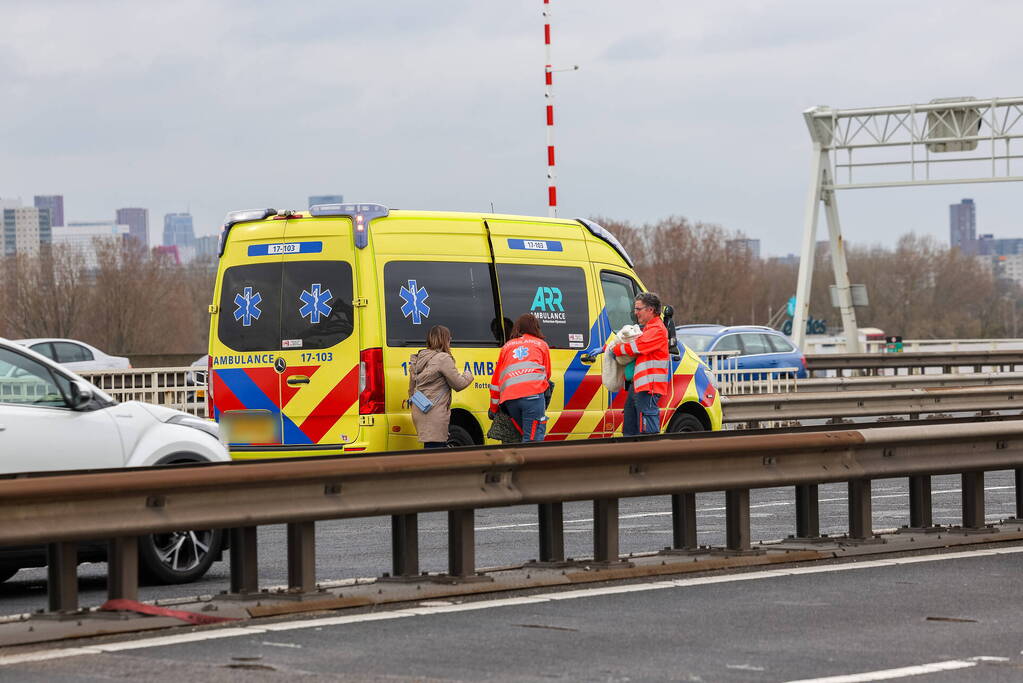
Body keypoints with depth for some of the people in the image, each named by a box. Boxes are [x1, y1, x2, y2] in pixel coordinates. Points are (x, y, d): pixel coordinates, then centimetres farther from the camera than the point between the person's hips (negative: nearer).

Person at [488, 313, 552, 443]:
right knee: (533, 439, -10)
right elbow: (547, 374, 31)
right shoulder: (541, 344, 22)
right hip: (533, 394, -3)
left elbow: (496, 380, 28)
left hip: (509, 399, 3)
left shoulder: (507, 346, 28)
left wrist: (493, 409, 35)